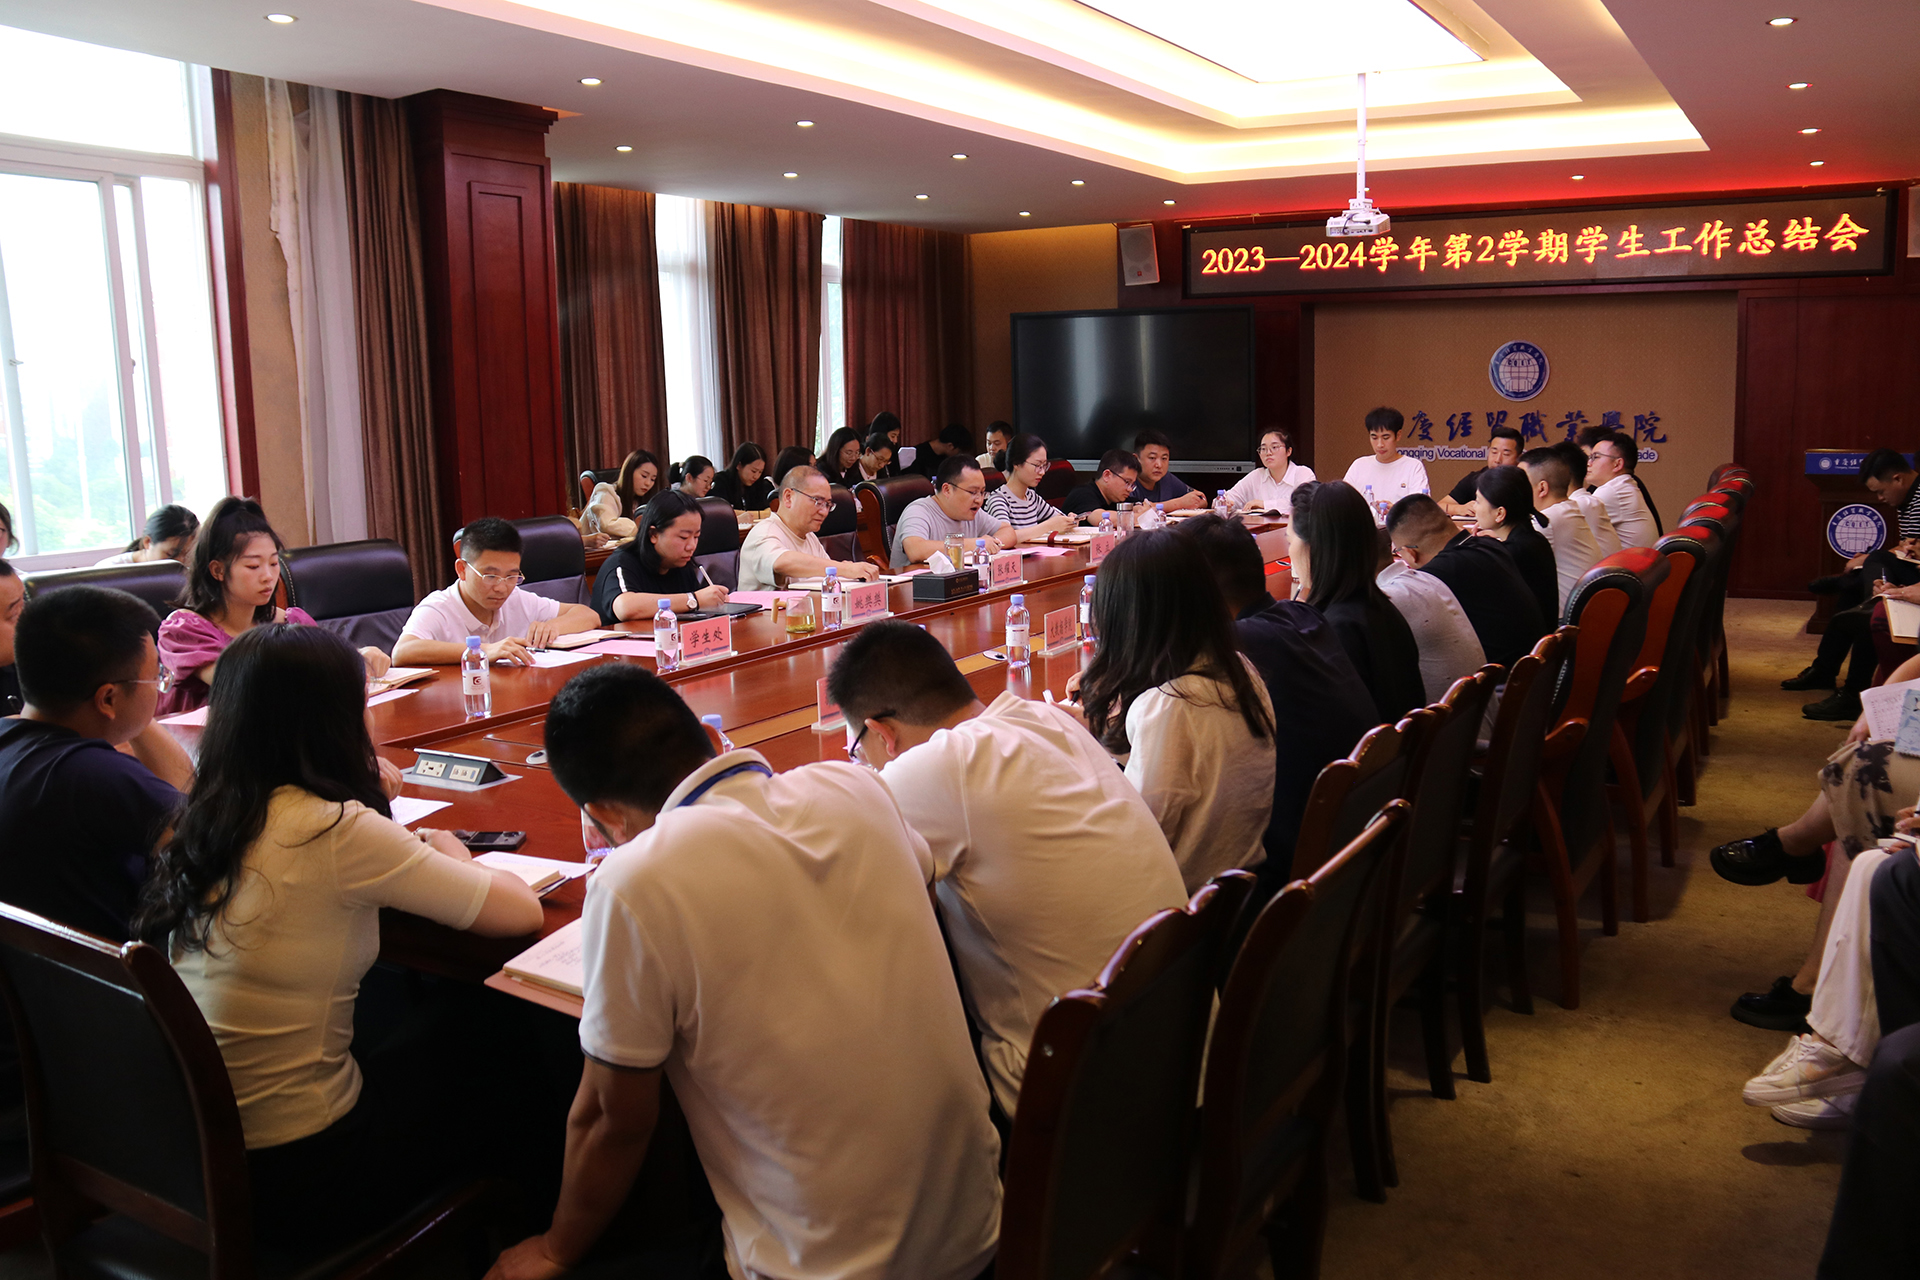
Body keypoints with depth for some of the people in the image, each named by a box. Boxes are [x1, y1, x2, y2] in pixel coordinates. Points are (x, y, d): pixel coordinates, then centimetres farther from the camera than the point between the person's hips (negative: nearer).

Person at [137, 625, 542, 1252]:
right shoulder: (338, 831, -24)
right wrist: (451, 856, 1)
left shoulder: (205, 817, -2)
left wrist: (358, 792, 15)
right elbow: (522, 911, -18)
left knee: (410, 1064, 29)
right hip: (291, 1171, -7)